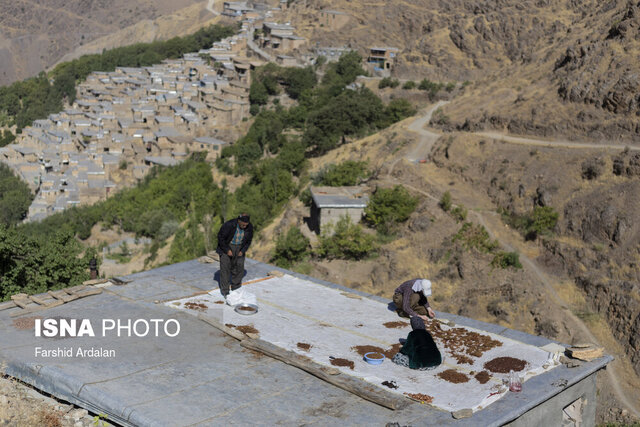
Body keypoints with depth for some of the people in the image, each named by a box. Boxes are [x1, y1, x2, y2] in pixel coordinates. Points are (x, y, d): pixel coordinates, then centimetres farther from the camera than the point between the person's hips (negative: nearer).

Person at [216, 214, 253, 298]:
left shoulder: (249, 227, -16)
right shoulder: (229, 225, -30)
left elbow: (249, 239, 1)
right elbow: (220, 237, -19)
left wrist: (243, 250, -7)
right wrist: (227, 250, -19)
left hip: (239, 248, 4)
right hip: (226, 246, -4)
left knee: (239, 268, 2)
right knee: (225, 268, -7)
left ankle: (235, 288, 17)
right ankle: (225, 291, 0)